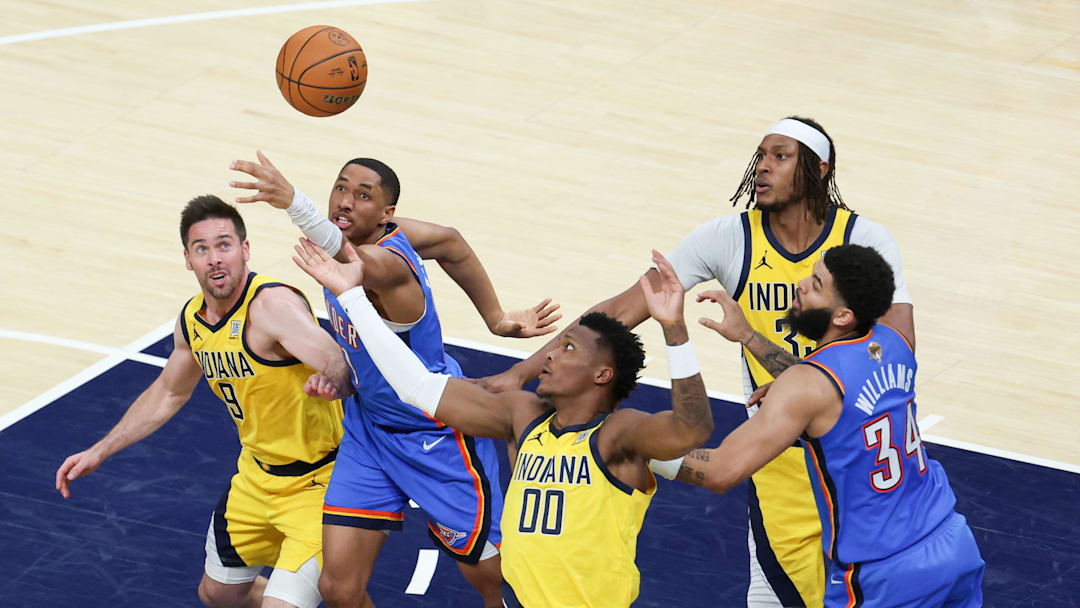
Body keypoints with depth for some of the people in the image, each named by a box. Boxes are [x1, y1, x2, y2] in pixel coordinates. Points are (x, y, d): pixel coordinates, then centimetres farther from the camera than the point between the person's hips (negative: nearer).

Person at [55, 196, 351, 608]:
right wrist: (98, 453, 20)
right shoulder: (193, 320, -1)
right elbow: (167, 394, 19)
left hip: (318, 482, -8)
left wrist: (333, 379, -67)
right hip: (257, 476, 8)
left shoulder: (274, 304, -27)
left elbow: (342, 367, -42)